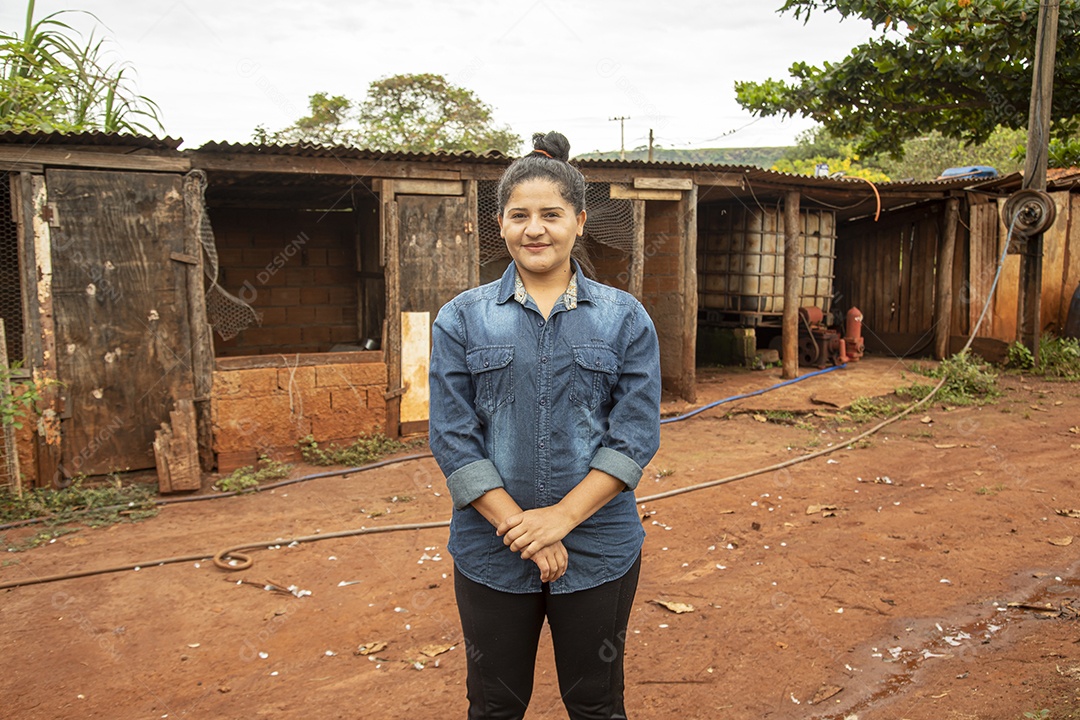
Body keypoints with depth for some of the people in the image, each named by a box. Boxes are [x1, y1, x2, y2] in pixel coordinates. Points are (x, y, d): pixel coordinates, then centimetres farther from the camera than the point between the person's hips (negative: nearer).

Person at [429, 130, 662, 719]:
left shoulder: (625, 318, -1)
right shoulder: (461, 319, -2)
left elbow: (636, 435, -6)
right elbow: (452, 438, -7)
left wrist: (562, 516, -16)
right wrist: (520, 529, -14)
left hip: (599, 549, 0)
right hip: (491, 554, 1)